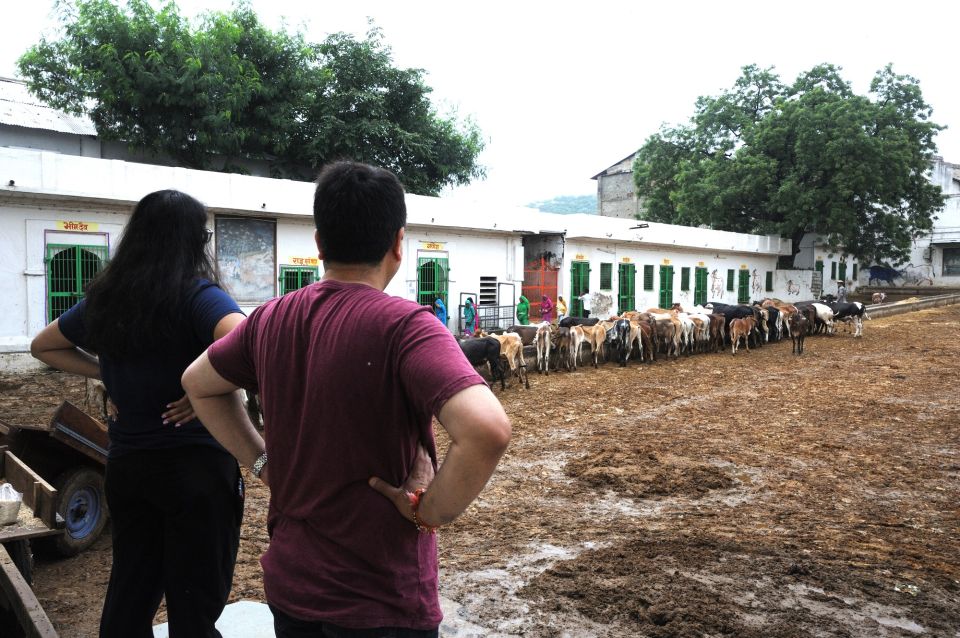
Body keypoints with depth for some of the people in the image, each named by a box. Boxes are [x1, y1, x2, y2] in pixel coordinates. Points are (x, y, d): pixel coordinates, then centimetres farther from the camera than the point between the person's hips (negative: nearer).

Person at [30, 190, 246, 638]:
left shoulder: (104, 299, 4)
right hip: (196, 465, -6)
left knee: (128, 594, 20)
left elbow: (43, 347, 21)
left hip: (126, 463, 6)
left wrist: (106, 373, 9)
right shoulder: (197, 296, -15)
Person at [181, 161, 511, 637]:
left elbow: (198, 383, 15)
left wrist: (262, 462, 8)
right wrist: (429, 512, -20)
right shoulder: (403, 326, -22)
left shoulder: (272, 318, -2)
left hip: (288, 585, 6)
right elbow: (487, 430, -36)